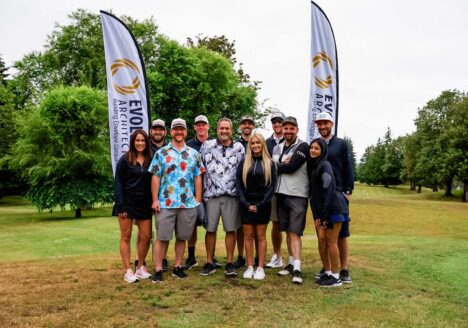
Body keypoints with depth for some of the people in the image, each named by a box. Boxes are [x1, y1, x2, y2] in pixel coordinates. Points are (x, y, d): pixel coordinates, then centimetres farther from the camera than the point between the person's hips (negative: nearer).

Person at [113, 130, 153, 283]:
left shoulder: (150, 159, 6)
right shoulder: (125, 160, -4)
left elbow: (152, 182, 8)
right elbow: (118, 183, -6)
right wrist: (120, 205, -12)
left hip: (144, 203, 4)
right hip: (127, 202, -3)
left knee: (145, 237, 5)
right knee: (126, 237, 3)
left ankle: (140, 267, 22)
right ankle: (128, 271, 10)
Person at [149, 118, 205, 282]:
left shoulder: (194, 154, 9)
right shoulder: (161, 153, 3)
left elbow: (197, 178, 9)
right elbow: (155, 177, 0)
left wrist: (198, 200, 3)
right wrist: (155, 200, -6)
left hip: (188, 203, 2)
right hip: (165, 203, -2)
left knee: (182, 237, 10)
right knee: (162, 237, 2)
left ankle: (178, 267, 23)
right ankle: (158, 269, 11)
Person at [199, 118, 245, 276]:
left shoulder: (239, 148, 5)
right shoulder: (207, 145, 3)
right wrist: (200, 192, 2)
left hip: (231, 195, 0)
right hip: (211, 194, 0)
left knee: (231, 230, 4)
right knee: (210, 230, 6)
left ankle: (230, 263, 16)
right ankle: (209, 263, 19)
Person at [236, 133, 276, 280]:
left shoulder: (270, 163, 3)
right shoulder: (243, 163, 7)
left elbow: (272, 185, -2)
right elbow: (238, 184, 3)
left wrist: (261, 204, -10)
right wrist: (245, 203, -8)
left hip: (262, 205, -1)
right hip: (246, 205, 2)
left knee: (261, 236, 3)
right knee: (248, 236, 4)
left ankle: (260, 268, 9)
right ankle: (250, 267, 12)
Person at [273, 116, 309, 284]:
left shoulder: (303, 147, -6)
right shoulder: (277, 148, 14)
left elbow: (291, 167, -18)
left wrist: (277, 167, -3)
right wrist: (282, 165, -15)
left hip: (298, 196, -6)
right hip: (281, 194, 6)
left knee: (295, 232, -9)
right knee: (287, 231, 13)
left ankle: (297, 268, -8)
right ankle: (291, 263, 23)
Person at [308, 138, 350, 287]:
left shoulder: (325, 165, -13)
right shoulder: (311, 166, 11)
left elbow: (329, 191, -18)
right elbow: (313, 193, 10)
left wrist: (323, 216, -17)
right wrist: (316, 216, 5)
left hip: (334, 207, -7)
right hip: (321, 210, 7)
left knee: (331, 242, -2)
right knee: (322, 239, 8)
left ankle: (336, 277, 9)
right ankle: (327, 273, 20)